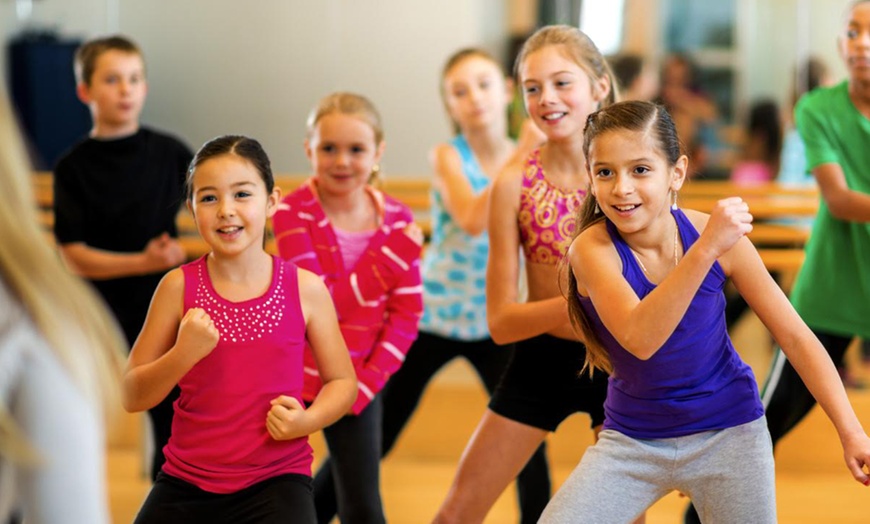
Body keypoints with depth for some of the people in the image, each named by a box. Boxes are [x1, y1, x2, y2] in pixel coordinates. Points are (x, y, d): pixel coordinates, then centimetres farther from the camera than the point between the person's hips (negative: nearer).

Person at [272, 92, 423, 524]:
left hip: (358, 380, 3)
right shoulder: (292, 213, -13)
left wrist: (368, 381, -14)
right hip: (293, 375, -2)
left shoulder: (398, 220, -4)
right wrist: (390, 259, -26)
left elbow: (406, 315, -4)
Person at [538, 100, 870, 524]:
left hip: (728, 433, 1)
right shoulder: (592, 248, -19)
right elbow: (639, 340, -36)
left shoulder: (719, 236, -13)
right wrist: (705, 249, -45)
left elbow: (794, 336, -7)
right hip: (633, 439, -1)